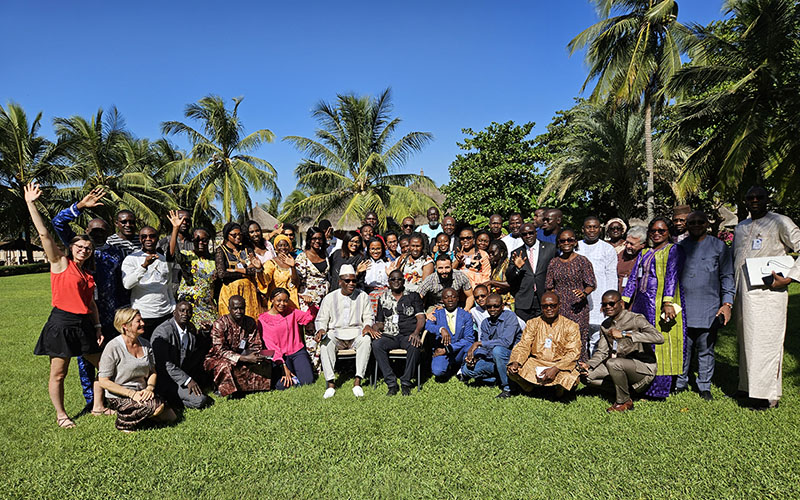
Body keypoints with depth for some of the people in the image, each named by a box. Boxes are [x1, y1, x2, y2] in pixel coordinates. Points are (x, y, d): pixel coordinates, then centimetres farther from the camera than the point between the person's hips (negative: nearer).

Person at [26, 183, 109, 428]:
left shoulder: (87, 274, 13)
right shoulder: (61, 263, -2)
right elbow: (44, 234, -12)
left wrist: (98, 327, 9)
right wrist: (31, 204, -17)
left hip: (84, 324, 7)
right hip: (62, 323, -6)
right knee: (58, 373, 4)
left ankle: (97, 407, 25)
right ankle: (60, 415, 21)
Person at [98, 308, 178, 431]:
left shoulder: (146, 344, 6)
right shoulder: (113, 347, -14)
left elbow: (152, 372, 12)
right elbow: (103, 381, -14)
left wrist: (150, 388, -10)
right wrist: (131, 393, -21)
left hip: (141, 393, 6)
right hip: (118, 397, -6)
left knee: (171, 417, -7)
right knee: (157, 405, -28)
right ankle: (124, 421, -4)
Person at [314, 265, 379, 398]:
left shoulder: (363, 296, 9)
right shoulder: (330, 298, 7)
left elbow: (368, 317, 10)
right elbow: (321, 319, 7)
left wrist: (368, 326, -14)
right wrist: (321, 330, -15)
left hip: (356, 333, 0)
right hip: (336, 334, 0)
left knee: (367, 339, -34)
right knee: (325, 342, -33)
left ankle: (357, 381, -32)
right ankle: (330, 383, -30)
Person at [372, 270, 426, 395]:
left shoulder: (413, 296, 12)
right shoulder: (383, 298, 19)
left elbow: (421, 318, 3)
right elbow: (380, 321, 21)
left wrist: (416, 333, -17)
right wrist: (375, 327, -4)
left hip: (408, 335, -2)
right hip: (390, 336, 2)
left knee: (414, 345, -36)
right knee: (376, 344, -30)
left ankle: (406, 383, -22)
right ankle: (391, 383, -25)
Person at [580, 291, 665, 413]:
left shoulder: (635, 319, -15)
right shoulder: (605, 325, 8)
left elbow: (659, 338, -31)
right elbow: (602, 351, 10)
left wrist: (625, 334, -33)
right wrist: (589, 364, -11)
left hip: (644, 366, -7)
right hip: (621, 365, 7)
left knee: (613, 363, -34)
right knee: (587, 375, -7)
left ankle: (625, 402, -11)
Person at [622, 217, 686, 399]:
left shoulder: (673, 250, 3)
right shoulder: (644, 253, 22)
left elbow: (672, 277, -9)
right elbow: (633, 278, 18)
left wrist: (668, 303, -20)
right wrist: (624, 302, 10)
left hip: (660, 305, -6)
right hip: (641, 304, 6)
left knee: (660, 342, -5)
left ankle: (658, 389, 1)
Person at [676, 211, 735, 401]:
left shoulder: (719, 247, 6)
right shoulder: (680, 247, 11)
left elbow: (727, 276, 5)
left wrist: (727, 303, -5)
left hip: (709, 309, -1)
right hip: (683, 308, 2)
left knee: (706, 349, 5)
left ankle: (704, 387, 18)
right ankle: (680, 383, 19)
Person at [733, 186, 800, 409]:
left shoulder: (780, 223, -3)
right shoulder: (741, 227, 17)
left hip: (767, 293, -6)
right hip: (743, 293, 6)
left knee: (765, 341, -4)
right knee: (746, 340, 11)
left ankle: (767, 394, 4)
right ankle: (747, 387, 21)